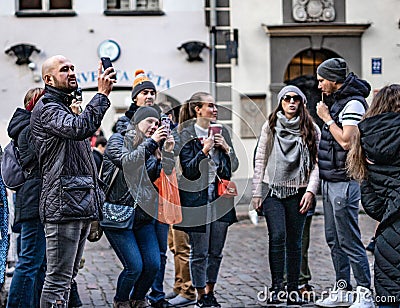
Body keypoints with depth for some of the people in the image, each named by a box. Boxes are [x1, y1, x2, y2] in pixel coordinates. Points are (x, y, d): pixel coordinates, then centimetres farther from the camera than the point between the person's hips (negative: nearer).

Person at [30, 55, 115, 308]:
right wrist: (102, 94, -21)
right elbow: (80, 128, -26)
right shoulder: (46, 109, -6)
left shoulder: (67, 109, 25)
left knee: (68, 277, 13)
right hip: (63, 204, -10)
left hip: (81, 206, 10)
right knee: (58, 279, -9)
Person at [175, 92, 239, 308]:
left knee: (216, 251, 9)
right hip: (197, 197, -5)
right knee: (199, 252, -1)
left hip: (220, 195, 5)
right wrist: (204, 151, -20)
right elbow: (188, 170, -9)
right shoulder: (186, 134, -4)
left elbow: (234, 166, 13)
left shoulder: (222, 132, 11)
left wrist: (226, 148, -4)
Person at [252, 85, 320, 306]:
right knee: (277, 237, -12)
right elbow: (260, 160, 5)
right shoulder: (270, 127, 6)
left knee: (294, 242, 4)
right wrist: (257, 193, 1)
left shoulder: (311, 129, 7)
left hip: (298, 192, 1)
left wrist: (310, 190, -9)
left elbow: (316, 163, 3)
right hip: (273, 189, -1)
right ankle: (276, 288, -7)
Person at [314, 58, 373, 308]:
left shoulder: (353, 102, -13)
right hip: (330, 180, 10)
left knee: (349, 240, -8)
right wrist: (322, 157, 13)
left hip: (344, 181, -10)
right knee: (334, 240, 13)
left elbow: (346, 141, -22)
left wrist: (326, 118, -13)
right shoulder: (339, 101, 17)